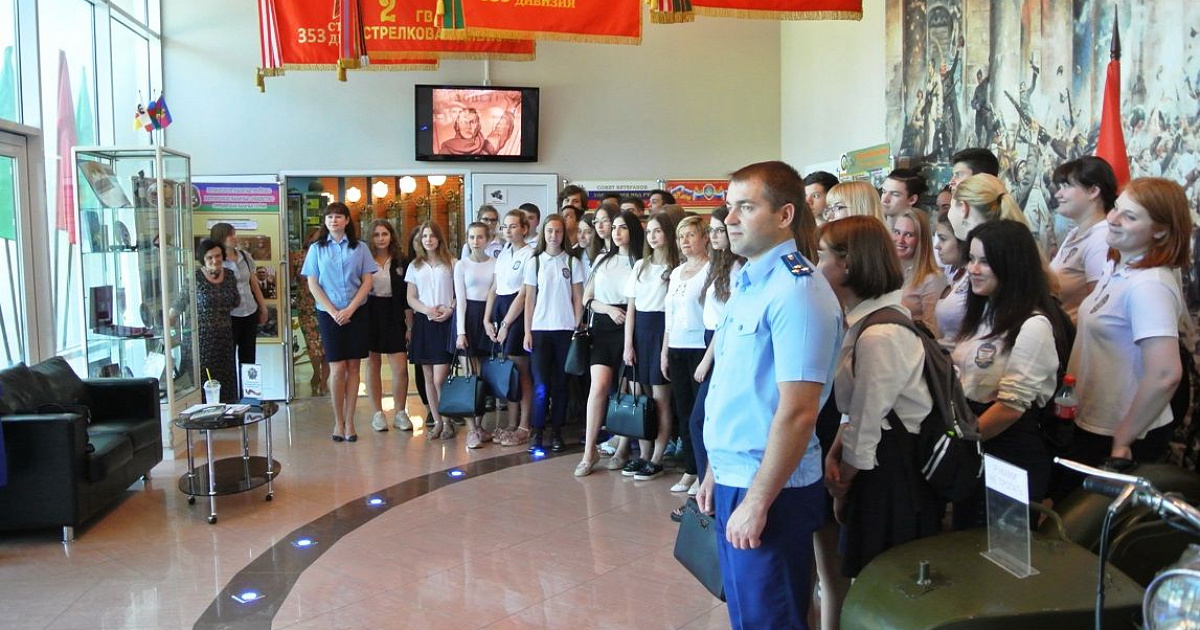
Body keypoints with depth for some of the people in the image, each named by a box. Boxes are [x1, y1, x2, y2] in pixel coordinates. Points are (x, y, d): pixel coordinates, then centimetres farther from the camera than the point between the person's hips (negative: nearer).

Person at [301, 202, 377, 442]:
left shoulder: (360, 248, 5)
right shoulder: (317, 249, 5)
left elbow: (367, 282, 1)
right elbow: (313, 284, 2)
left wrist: (349, 309, -10)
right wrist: (333, 311, -8)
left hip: (357, 313, 1)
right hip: (329, 314, -1)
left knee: (353, 366, 2)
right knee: (337, 368, -4)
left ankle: (349, 421, 9)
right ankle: (338, 421, 8)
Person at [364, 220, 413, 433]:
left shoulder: (401, 262, 5)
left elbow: (407, 297, 5)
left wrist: (410, 325, 2)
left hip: (394, 317, 1)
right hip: (370, 316, -1)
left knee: (401, 368, -4)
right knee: (373, 365, 7)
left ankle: (400, 412, 10)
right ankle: (377, 413, 16)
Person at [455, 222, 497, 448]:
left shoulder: (495, 263, 4)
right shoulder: (462, 265, 2)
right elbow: (460, 300, -1)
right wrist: (461, 332, -9)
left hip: (488, 316, 2)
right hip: (468, 315, -2)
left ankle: (479, 425, 17)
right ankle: (472, 430, -3)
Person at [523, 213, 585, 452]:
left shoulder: (572, 262, 5)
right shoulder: (534, 262, 7)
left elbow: (578, 298, 5)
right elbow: (529, 299, 7)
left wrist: (577, 329, -2)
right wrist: (527, 331, 1)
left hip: (565, 329, 0)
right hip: (540, 329, 0)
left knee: (560, 382, 4)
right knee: (541, 383, -3)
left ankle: (556, 432, 12)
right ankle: (537, 432, 6)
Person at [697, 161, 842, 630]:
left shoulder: (796, 292, -19)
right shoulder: (748, 284, 9)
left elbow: (797, 412, -23)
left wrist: (757, 503, -20)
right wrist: (716, 470, 16)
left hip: (770, 488, -8)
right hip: (734, 478, 8)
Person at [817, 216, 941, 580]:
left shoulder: (880, 335, -24)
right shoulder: (864, 320, 7)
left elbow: (864, 426, -19)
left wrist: (841, 490, -6)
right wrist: (834, 455, 0)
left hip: (894, 473, -9)